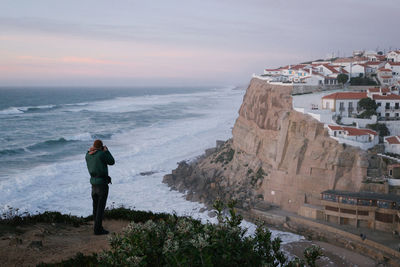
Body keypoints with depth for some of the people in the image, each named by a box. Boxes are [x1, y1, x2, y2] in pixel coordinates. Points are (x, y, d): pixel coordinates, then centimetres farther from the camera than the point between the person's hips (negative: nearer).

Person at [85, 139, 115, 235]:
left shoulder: (88, 155, 4)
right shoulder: (102, 154, -15)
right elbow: (112, 162, -2)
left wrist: (89, 150, 17)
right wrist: (106, 151, 8)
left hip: (93, 182, 7)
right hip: (102, 183, -7)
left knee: (95, 206, 15)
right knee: (101, 207, -2)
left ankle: (98, 227, 24)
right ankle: (98, 229, -1)